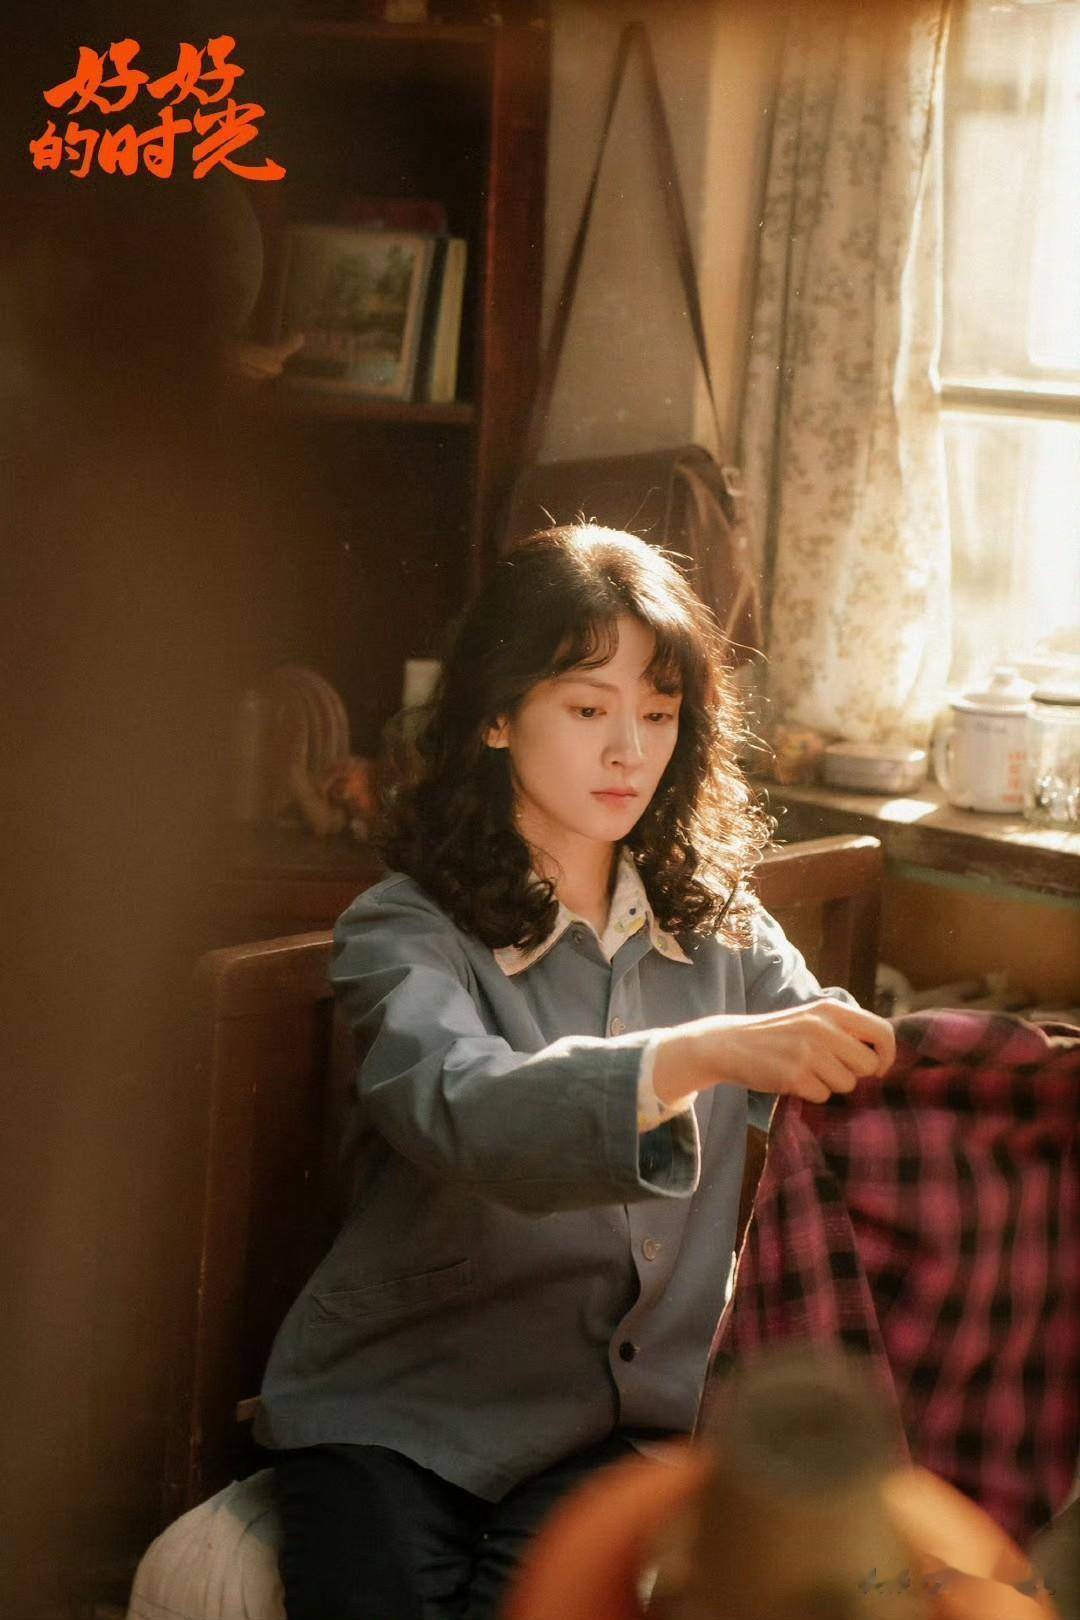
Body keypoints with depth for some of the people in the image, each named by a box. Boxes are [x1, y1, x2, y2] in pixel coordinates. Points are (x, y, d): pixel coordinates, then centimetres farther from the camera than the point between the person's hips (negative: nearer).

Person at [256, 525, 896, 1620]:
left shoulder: (722, 930, 8)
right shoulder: (404, 933, -8)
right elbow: (467, 1112, -27)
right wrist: (704, 1054, -41)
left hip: (617, 1425, 2)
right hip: (392, 1414, -2)